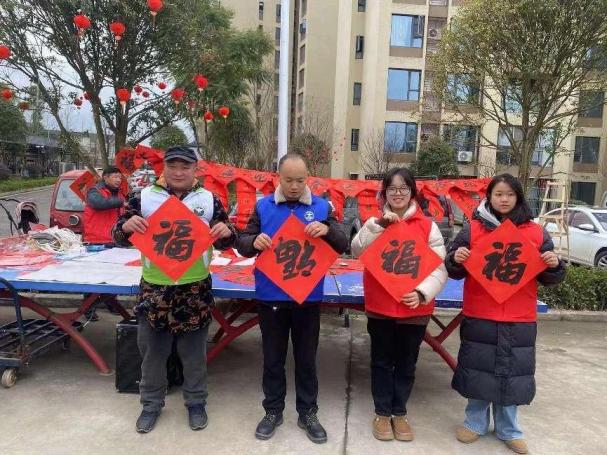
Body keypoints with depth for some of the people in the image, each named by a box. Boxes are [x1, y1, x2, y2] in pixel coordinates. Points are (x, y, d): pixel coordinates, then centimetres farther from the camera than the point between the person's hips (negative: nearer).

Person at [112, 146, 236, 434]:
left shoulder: (209, 199, 1)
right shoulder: (145, 197, 0)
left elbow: (224, 242, 5)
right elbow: (120, 238, 2)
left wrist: (226, 232, -18)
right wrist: (126, 226, -21)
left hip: (195, 289, 0)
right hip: (154, 289, 1)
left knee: (194, 353, 14)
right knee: (152, 351, 14)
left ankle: (196, 403, 33)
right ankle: (151, 403, 35)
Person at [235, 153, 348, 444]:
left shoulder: (322, 207, 0)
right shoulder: (263, 206, 0)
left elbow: (343, 247, -3)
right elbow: (241, 244, 1)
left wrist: (327, 230, -25)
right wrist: (254, 241, -23)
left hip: (308, 297, 0)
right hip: (271, 297, 1)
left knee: (306, 359, 14)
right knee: (273, 358, 15)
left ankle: (307, 414, 31)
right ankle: (273, 411, 33)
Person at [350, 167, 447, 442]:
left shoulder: (428, 225, -2)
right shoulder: (376, 222, 3)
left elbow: (439, 267, -7)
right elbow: (357, 250, -13)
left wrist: (422, 292, -23)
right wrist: (377, 224, -23)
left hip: (414, 308, 0)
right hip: (379, 306, 0)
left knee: (406, 363, 14)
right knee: (382, 361, 13)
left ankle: (400, 412, 33)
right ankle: (382, 412, 30)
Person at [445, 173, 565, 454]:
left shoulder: (536, 233, 4)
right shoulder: (472, 229, 0)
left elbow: (548, 278, 9)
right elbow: (454, 272, 2)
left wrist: (554, 266, -11)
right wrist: (456, 259, -18)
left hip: (520, 320, 1)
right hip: (479, 317, -1)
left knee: (513, 372, 10)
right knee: (478, 369, 11)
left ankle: (508, 429, 29)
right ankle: (475, 422, 30)